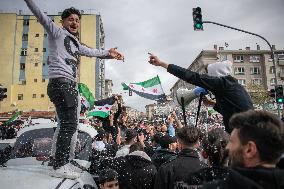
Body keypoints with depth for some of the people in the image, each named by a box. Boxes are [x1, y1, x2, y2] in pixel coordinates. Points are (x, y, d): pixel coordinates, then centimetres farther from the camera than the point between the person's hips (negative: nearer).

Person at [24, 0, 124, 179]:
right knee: (69, 124, -15)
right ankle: (59, 166, -8)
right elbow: (41, 15, -5)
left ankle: (66, 161, 18)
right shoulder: (57, 32, 7)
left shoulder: (76, 43, 27)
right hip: (60, 82, -9)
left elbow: (92, 52, 36)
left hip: (71, 85, 9)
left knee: (68, 125, 9)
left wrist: (108, 53, 39)